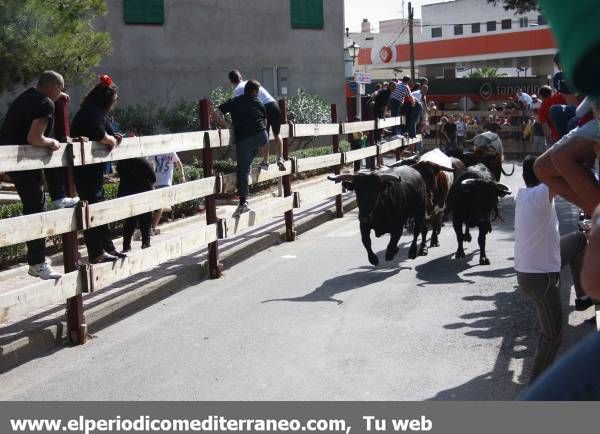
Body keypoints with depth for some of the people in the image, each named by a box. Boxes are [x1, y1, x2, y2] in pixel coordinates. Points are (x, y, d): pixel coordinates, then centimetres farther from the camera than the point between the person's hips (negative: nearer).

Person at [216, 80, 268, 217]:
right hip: (261, 137, 1)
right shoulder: (259, 104, 14)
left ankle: (243, 202, -6)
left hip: (243, 140, -1)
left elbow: (218, 112, 3)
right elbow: (265, 122, 17)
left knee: (243, 170, -1)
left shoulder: (235, 102, 13)